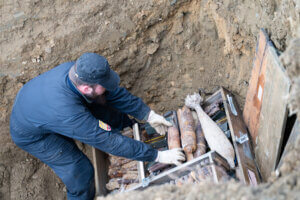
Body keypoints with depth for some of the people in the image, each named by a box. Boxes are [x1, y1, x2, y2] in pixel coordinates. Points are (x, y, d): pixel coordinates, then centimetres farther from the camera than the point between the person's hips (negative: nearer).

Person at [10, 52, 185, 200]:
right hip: (34, 136, -6)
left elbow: (116, 93, -13)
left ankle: (129, 126, 35)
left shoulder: (76, 70, -26)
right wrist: (157, 156, -35)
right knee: (81, 171, -7)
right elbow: (110, 141, -40)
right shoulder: (69, 114, -46)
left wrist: (149, 115, -13)